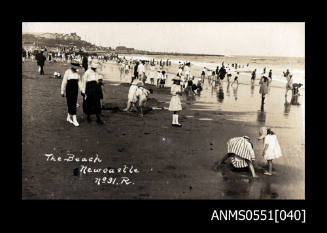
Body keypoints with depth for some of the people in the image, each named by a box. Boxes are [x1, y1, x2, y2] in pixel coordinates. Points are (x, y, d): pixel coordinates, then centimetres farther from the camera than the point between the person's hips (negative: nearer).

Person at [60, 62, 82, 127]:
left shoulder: (77, 73, 9)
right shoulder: (67, 72, -8)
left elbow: (79, 82, 11)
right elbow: (64, 82, -6)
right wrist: (62, 92, -5)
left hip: (75, 90, 6)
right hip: (69, 89, -6)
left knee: (73, 104, 12)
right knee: (71, 104, -7)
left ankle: (68, 117, 28)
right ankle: (74, 120, -6)